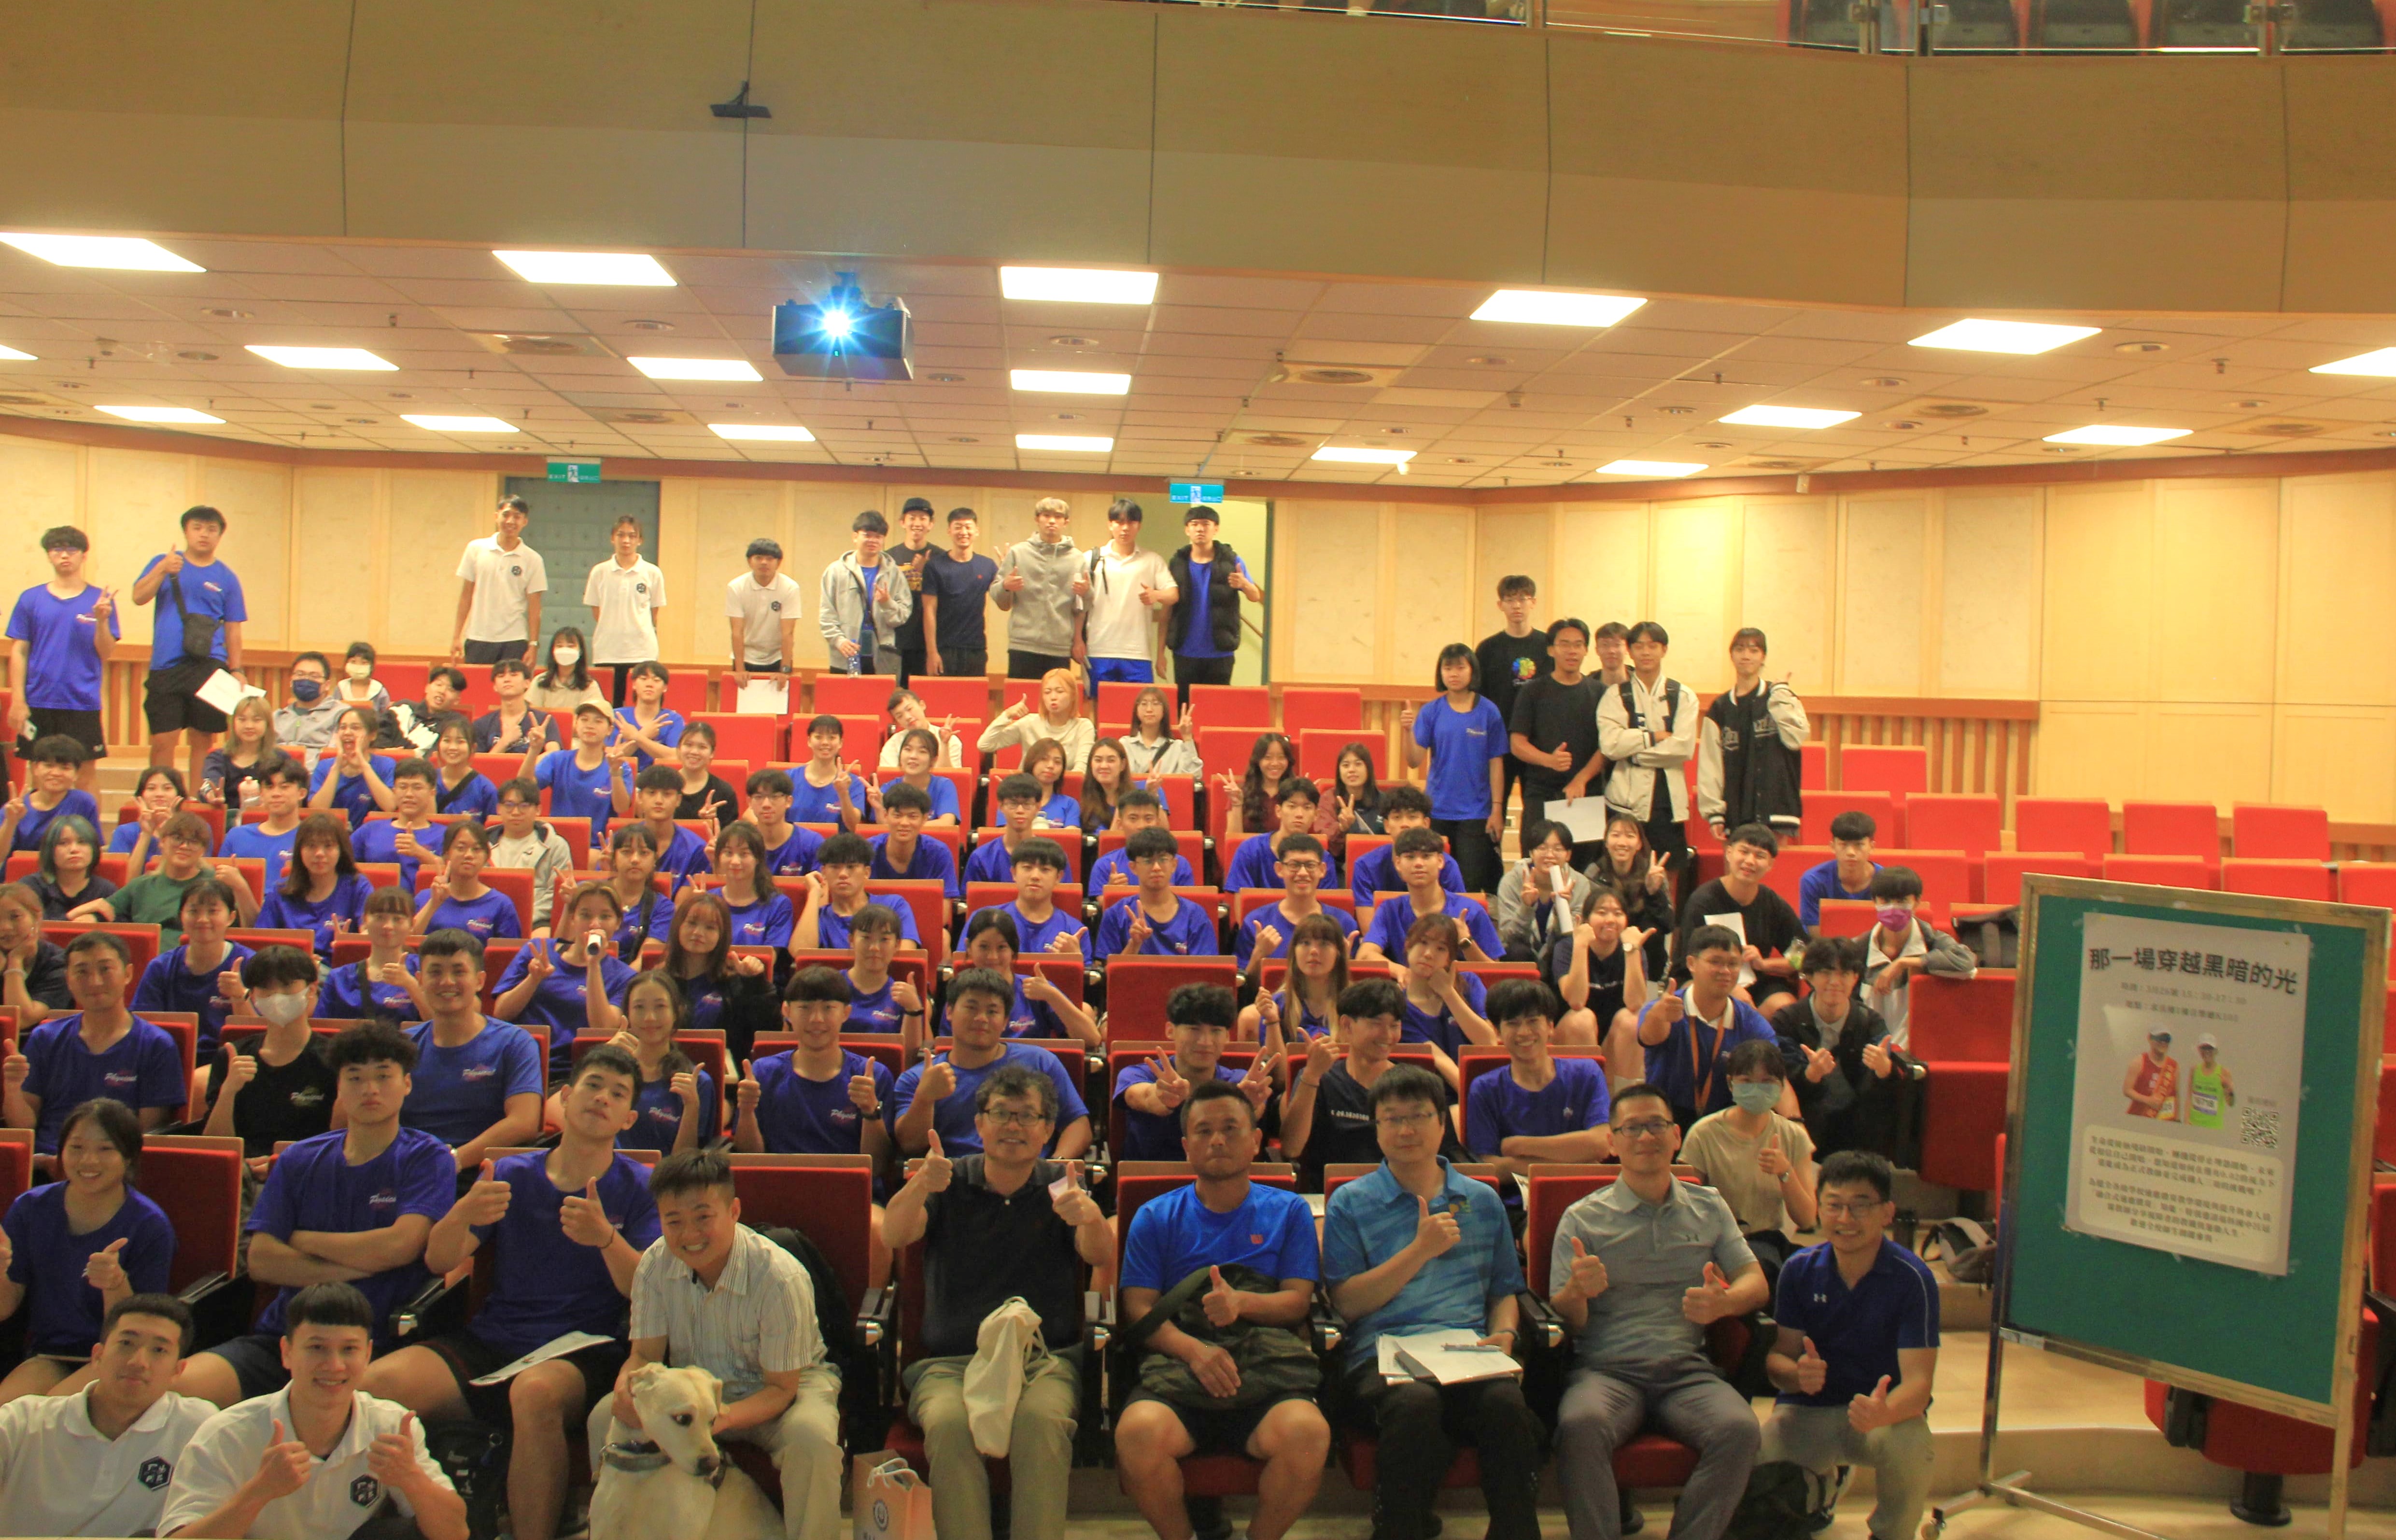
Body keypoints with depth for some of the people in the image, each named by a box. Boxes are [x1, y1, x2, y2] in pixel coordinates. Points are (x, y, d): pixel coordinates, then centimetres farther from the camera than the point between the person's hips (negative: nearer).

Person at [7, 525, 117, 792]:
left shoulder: (100, 600, 4)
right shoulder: (31, 599, 6)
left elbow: (106, 654, 1)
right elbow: (18, 652, 4)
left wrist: (102, 620, -15)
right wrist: (18, 700, -3)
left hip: (83, 703, -1)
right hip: (39, 702, 1)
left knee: (87, 771, 2)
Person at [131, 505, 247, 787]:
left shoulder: (226, 578, 11)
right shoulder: (162, 563, 12)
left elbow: (233, 629, 11)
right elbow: (139, 597, -2)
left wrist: (236, 671, 3)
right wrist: (163, 570, -15)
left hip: (209, 668, 0)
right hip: (166, 667, 0)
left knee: (203, 741, 1)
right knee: (162, 741, -1)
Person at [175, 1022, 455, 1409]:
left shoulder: (427, 1156, 3)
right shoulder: (299, 1160, 14)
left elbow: (399, 1246, -12)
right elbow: (261, 1260, 4)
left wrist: (303, 1240, 1)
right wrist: (352, 1267, -6)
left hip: (371, 1345, -4)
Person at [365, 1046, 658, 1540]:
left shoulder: (640, 1188, 7)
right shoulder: (509, 1176, 14)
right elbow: (437, 1262, 5)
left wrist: (606, 1238, -26)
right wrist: (462, 1215, -18)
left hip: (582, 1352, -3)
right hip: (488, 1346, 3)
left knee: (536, 1392, -38)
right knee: (374, 1384, -24)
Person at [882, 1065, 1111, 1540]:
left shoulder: (1062, 1185, 12)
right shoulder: (950, 1182, 12)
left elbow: (1102, 1258, -6)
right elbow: (894, 1236, -7)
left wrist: (1091, 1218, -31)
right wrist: (919, 1187, -31)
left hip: (1044, 1360, 0)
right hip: (949, 1362, 0)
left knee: (1042, 1420, -32)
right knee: (949, 1424, -32)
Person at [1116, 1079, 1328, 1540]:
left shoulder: (1288, 1211, 18)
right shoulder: (1156, 1217, 17)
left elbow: (1298, 1300, 9)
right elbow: (1139, 1308, 7)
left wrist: (1241, 1303, -13)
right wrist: (1194, 1350, -13)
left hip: (1269, 1370, 0)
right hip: (1180, 1367, 0)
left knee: (1306, 1434, -33)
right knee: (1139, 1433, -33)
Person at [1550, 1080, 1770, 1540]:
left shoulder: (1709, 1208, 19)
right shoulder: (1582, 1218, 11)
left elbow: (1755, 1282, 12)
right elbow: (1565, 1319, 6)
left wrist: (1724, 1303, -12)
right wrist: (1577, 1290, -18)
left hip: (1688, 1369, 2)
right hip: (1607, 1369, -2)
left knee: (1739, 1429, -30)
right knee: (1580, 1426, -35)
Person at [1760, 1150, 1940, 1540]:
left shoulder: (1913, 1279, -12)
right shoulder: (1800, 1270, -2)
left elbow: (1918, 1380, -19)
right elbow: (1777, 1356, -1)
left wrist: (1885, 1412, -43)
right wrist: (1796, 1374, -27)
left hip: (1886, 1408, -2)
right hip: (1808, 1408, 2)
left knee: (1910, 1449, -36)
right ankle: (1818, 1485, 15)